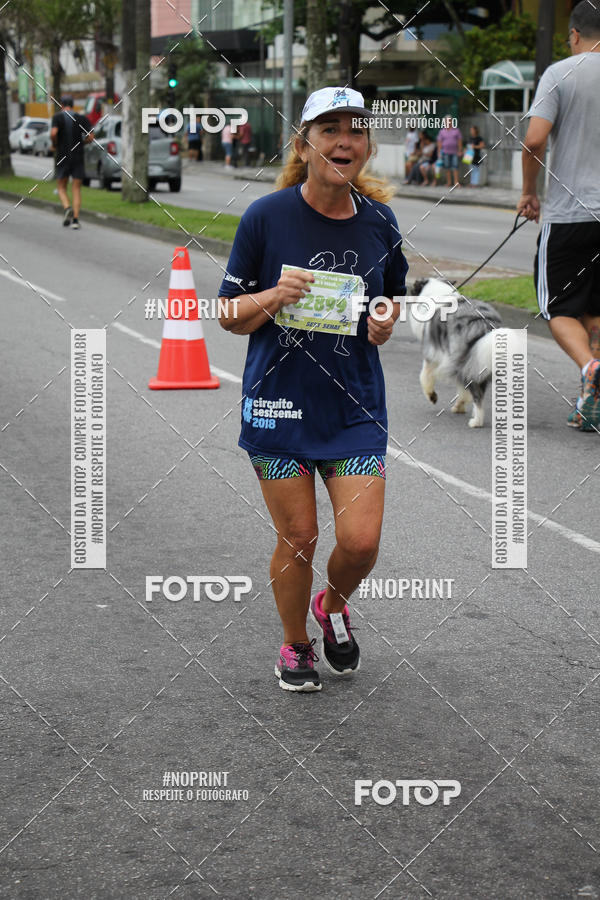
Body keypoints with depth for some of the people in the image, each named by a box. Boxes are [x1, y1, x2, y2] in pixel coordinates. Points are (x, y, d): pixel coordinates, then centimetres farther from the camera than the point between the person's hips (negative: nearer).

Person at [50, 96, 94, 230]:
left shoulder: (58, 117, -4)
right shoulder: (82, 118, 3)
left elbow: (53, 133, -20)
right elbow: (91, 137, -5)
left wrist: (54, 145, -1)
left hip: (62, 157, -2)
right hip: (78, 157, 2)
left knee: (61, 187, 12)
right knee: (76, 189, 7)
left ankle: (67, 208, -15)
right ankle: (75, 219, -4)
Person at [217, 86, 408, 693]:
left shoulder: (379, 221, 1)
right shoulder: (266, 216, -8)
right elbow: (229, 316, -3)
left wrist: (385, 323, -5)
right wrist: (275, 297, -22)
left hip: (356, 403, 2)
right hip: (280, 401, -2)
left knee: (361, 540, -4)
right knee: (297, 538, 4)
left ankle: (333, 607, 29)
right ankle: (295, 646, 29)